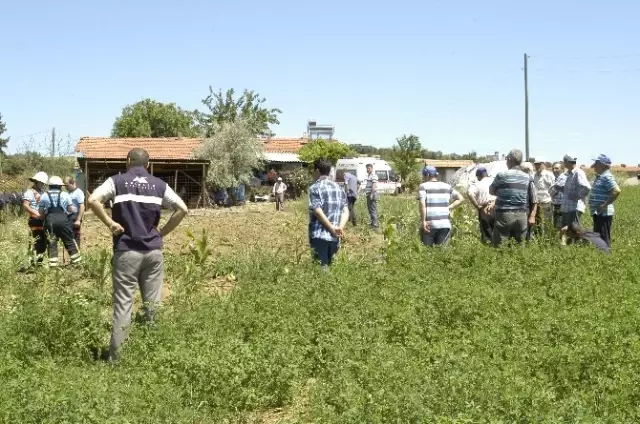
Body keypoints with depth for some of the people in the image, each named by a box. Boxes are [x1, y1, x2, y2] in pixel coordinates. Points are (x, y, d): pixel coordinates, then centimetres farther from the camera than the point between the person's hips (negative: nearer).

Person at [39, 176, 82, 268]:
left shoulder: (44, 196, 9)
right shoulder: (65, 195, 6)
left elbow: (41, 213, 10)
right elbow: (72, 210, 5)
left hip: (49, 221, 1)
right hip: (63, 220, -1)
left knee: (52, 243, 7)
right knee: (70, 242, 9)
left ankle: (53, 264, 3)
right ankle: (77, 261, 11)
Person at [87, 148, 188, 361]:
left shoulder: (117, 181, 2)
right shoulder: (159, 185, 8)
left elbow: (93, 200, -13)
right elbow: (182, 209, 1)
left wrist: (109, 223, -3)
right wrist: (163, 232, 7)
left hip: (126, 251, -2)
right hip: (153, 250, 2)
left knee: (123, 304, 0)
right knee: (153, 304, 8)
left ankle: (116, 356, 2)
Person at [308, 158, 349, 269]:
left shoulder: (315, 188, -5)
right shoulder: (338, 188, 14)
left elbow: (317, 212, -15)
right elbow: (346, 211, 6)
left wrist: (332, 228, -12)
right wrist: (340, 227, -6)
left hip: (319, 236, -6)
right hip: (334, 237, 6)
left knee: (321, 268, -5)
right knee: (329, 266, 15)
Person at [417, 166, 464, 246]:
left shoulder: (423, 186, 0)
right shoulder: (447, 186, 14)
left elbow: (422, 203, -13)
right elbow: (460, 199, 15)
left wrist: (423, 221, -13)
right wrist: (449, 208, 9)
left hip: (429, 224, -3)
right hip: (445, 224, 4)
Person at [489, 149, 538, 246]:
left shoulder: (501, 175, -4)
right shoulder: (528, 178, 5)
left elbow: (491, 191, 10)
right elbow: (534, 200, 3)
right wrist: (532, 216, 3)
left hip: (504, 214, -3)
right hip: (522, 216, 3)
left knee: (498, 246, 0)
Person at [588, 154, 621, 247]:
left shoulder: (607, 177, -16)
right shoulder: (600, 176, 16)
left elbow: (617, 191, -28)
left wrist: (605, 204, -23)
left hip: (603, 213, -10)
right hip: (598, 213, 10)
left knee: (604, 239, -6)